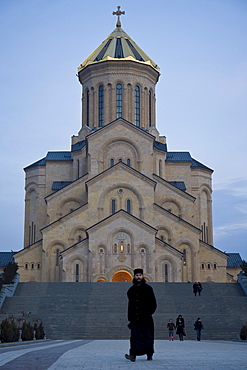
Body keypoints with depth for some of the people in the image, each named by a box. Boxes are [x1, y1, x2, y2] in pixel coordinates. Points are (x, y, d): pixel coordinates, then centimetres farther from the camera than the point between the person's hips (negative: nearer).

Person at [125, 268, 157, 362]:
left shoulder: (147, 288, 3)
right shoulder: (131, 290, 12)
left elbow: (153, 304, 1)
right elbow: (130, 304, 15)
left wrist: (148, 313, -9)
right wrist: (130, 317, 10)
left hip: (146, 318, -2)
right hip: (135, 318, 2)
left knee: (147, 336, 3)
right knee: (135, 335, -8)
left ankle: (149, 355, 13)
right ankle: (133, 355, -12)